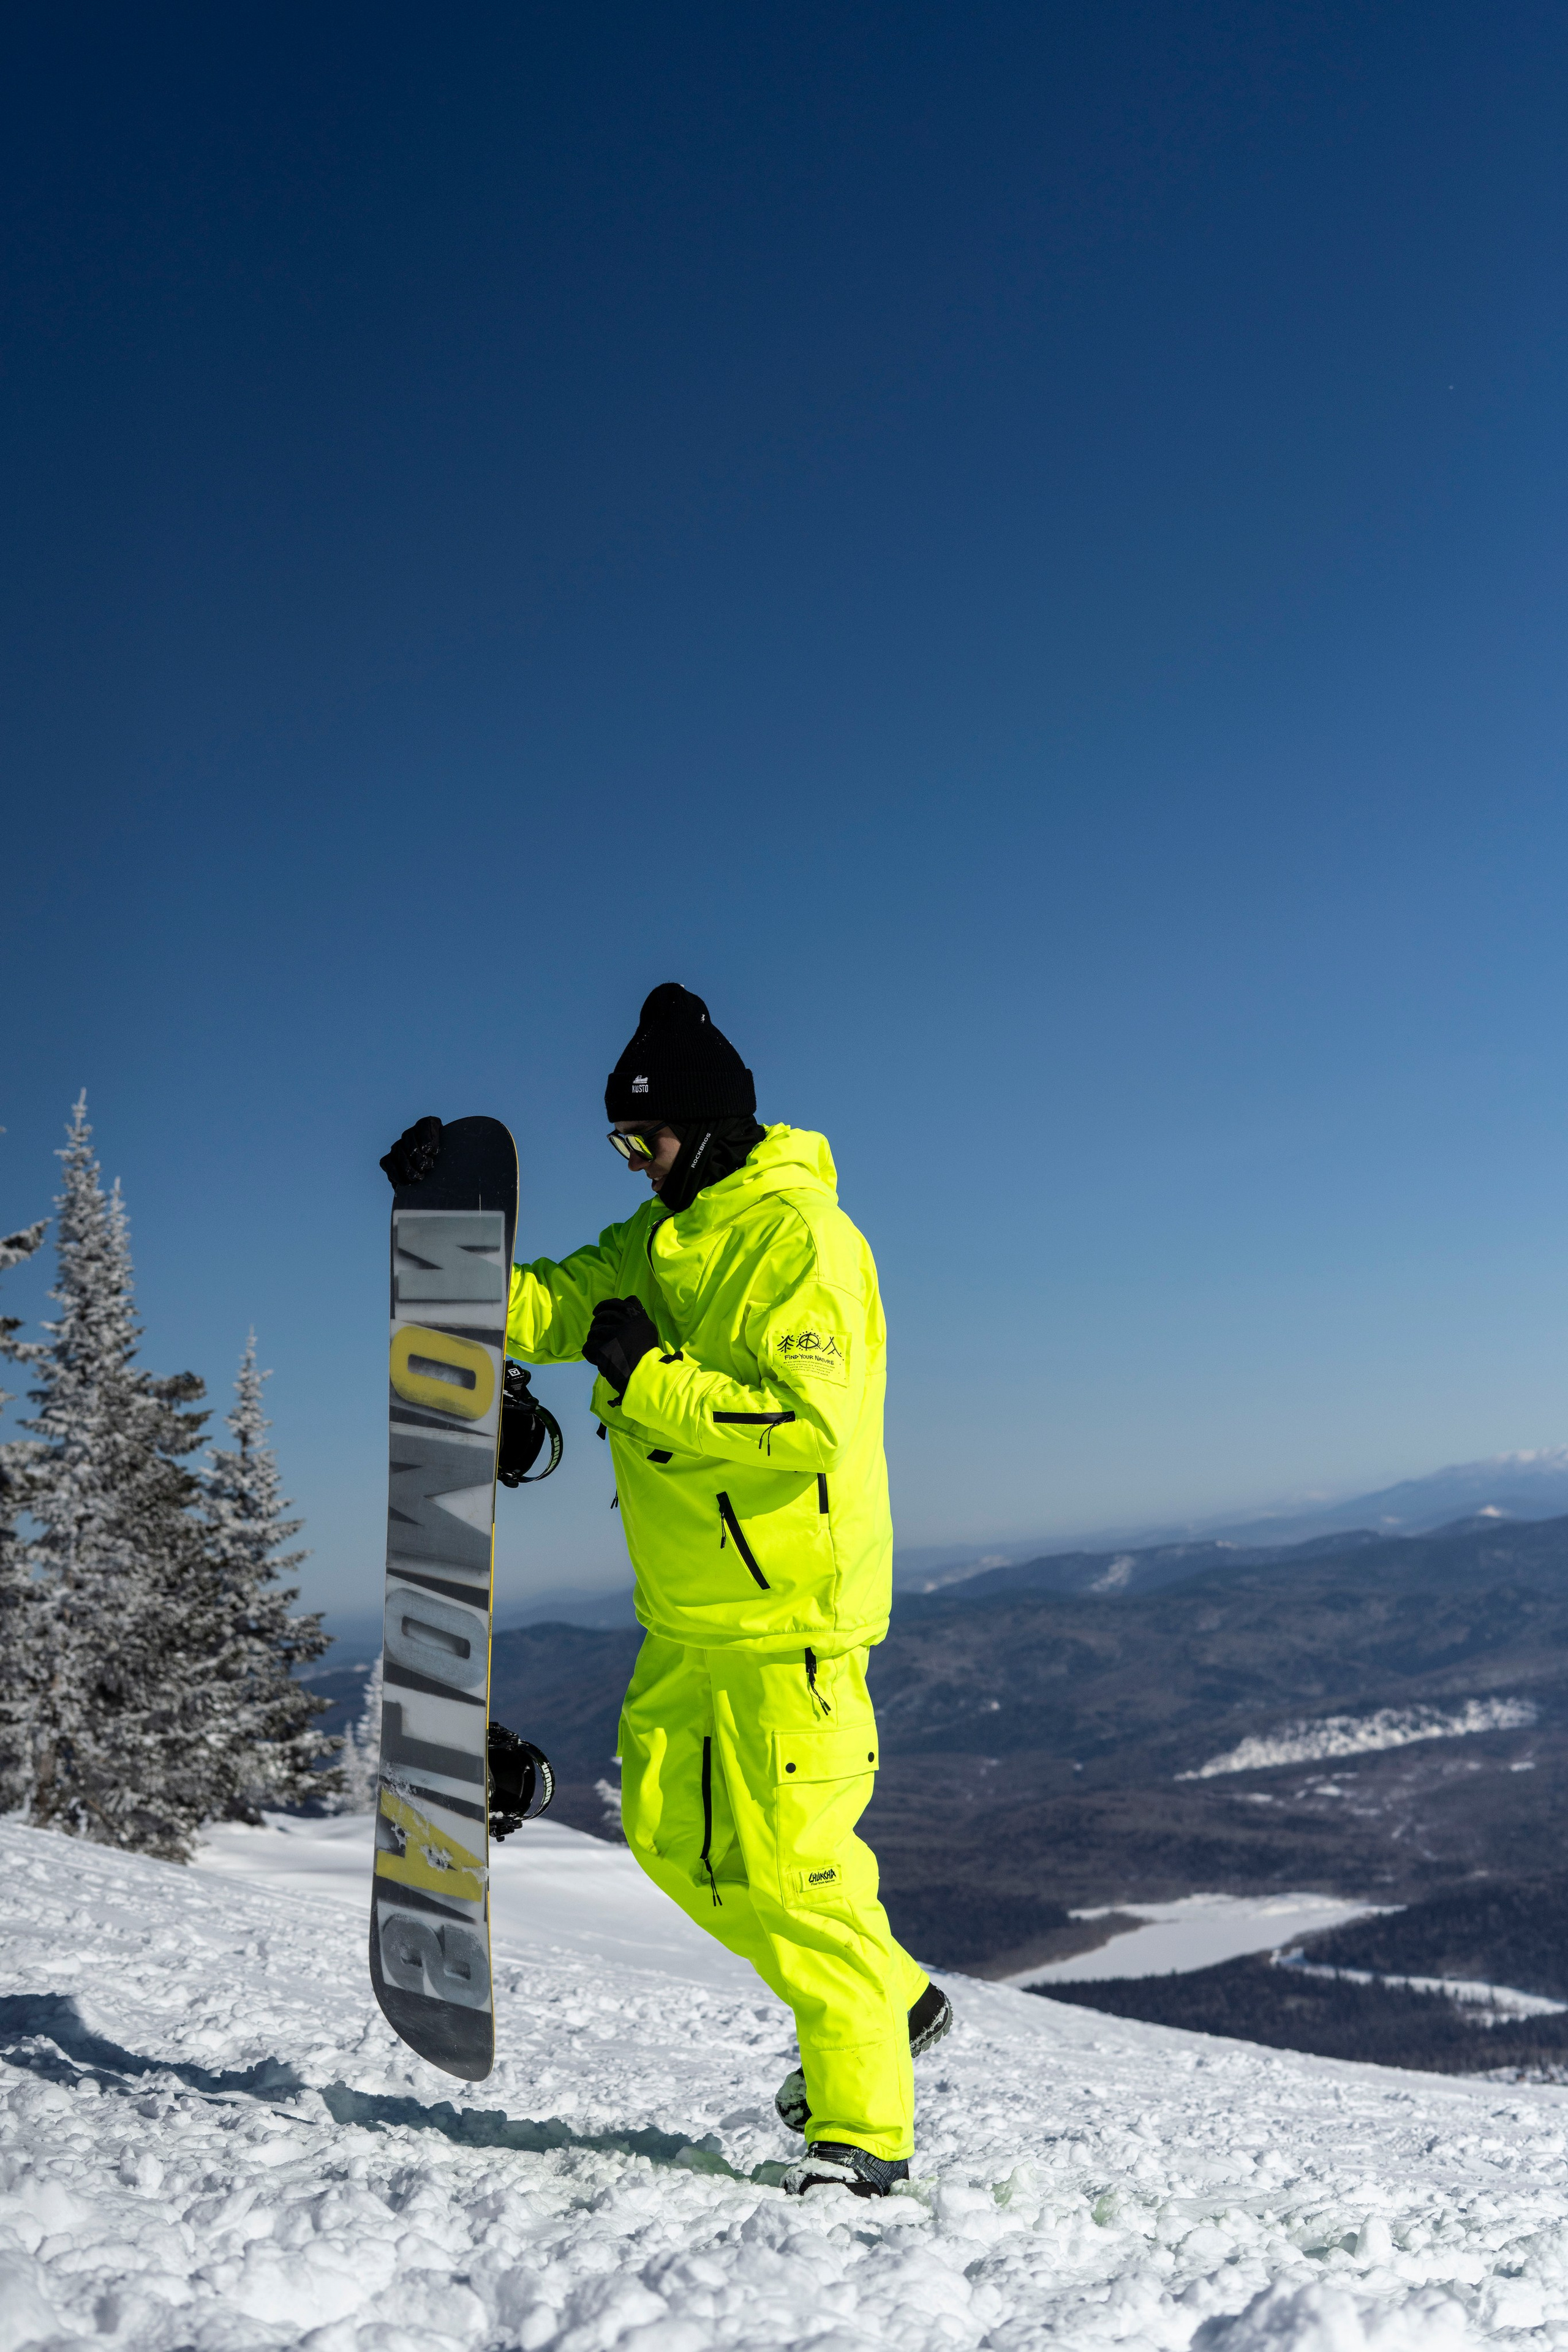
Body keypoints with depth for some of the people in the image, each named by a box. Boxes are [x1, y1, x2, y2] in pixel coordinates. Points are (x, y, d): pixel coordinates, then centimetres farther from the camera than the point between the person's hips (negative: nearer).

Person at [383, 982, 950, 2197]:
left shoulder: (798, 1240, -17)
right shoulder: (661, 1237, 11)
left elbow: (808, 1422, -27)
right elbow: (549, 1307, 5)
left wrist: (647, 1377, -22)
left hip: (792, 1610, -9)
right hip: (688, 1616, 10)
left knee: (791, 1865, -5)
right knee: (675, 1838, 16)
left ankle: (865, 2126, 12)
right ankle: (894, 1999, 30)